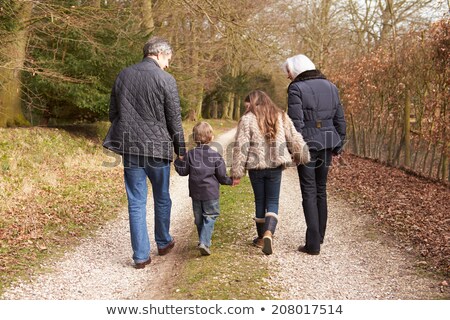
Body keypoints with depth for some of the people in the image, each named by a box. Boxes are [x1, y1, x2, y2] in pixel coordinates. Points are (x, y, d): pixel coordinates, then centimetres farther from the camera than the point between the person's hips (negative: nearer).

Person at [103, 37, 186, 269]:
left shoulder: (123, 75, 8)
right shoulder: (165, 80, -8)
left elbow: (113, 113, 13)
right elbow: (174, 120, -6)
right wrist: (180, 149, 4)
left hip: (130, 148, 3)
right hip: (158, 148, -3)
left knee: (136, 202, 7)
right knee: (162, 198, 17)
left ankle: (141, 256, 9)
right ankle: (163, 243, 34)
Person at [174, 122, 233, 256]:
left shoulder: (190, 154, -4)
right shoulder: (215, 155, -10)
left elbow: (183, 171, 1)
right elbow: (221, 176, -6)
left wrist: (177, 160, 17)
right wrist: (230, 181, 13)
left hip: (195, 194, 3)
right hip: (211, 193, -3)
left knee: (198, 218, 16)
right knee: (210, 218, 4)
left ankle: (204, 240, 29)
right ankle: (204, 242, -11)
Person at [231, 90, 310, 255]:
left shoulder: (247, 119, -6)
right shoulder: (281, 117, 5)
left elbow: (240, 147, -9)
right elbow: (295, 139, 6)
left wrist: (237, 172, -6)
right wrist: (302, 157, 20)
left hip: (256, 167, -1)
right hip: (275, 166, 2)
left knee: (260, 201, 14)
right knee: (273, 201, 8)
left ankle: (261, 237, 23)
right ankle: (268, 232, -15)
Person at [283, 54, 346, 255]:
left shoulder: (296, 89, -10)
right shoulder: (330, 87, 10)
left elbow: (295, 122, -16)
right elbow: (339, 120, 11)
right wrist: (338, 146, 18)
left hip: (306, 144, -6)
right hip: (326, 144, 6)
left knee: (309, 192, -1)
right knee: (321, 189, 18)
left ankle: (313, 244, -1)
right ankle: (320, 235, 30)